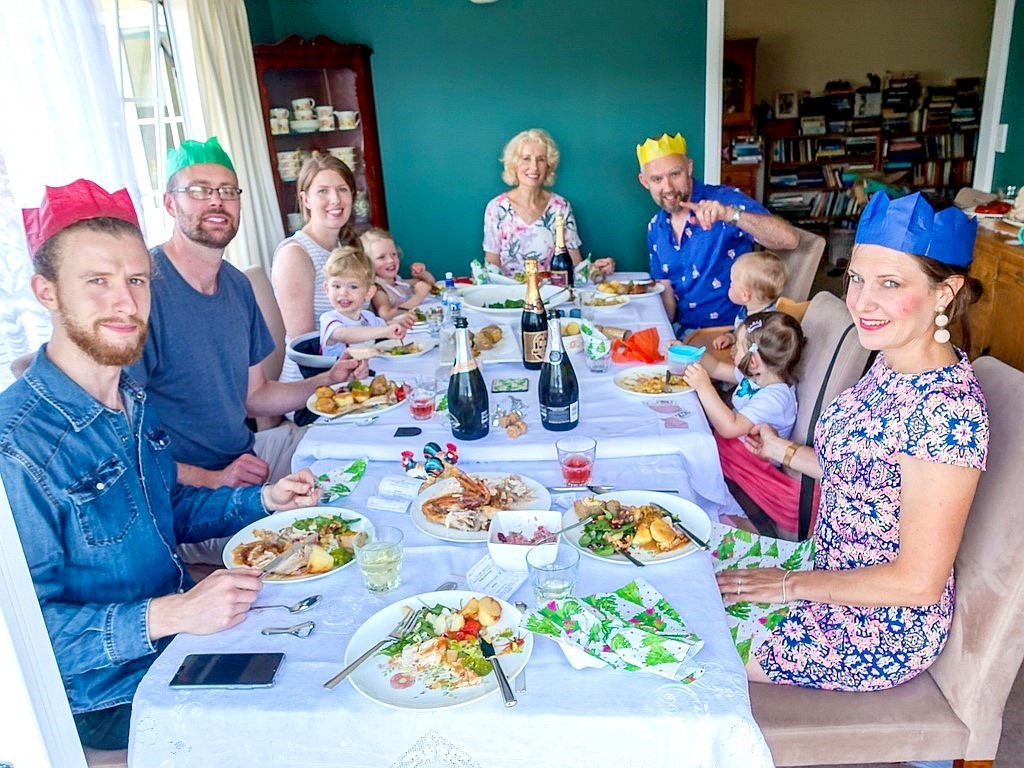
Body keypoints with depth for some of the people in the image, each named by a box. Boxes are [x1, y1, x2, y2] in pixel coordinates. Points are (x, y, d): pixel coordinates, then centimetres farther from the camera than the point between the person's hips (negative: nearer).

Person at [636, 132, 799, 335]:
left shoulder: (725, 200, -13)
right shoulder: (656, 229, 5)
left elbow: (789, 240, -24)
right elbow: (666, 291, 11)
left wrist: (730, 214, -37)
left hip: (730, 332, -5)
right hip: (682, 331, 6)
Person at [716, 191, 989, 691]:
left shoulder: (947, 408, -29)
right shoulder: (890, 362, -3)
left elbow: (919, 581, -26)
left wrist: (789, 585, -19)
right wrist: (783, 451, 5)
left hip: (881, 632, -8)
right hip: (837, 579, 8)